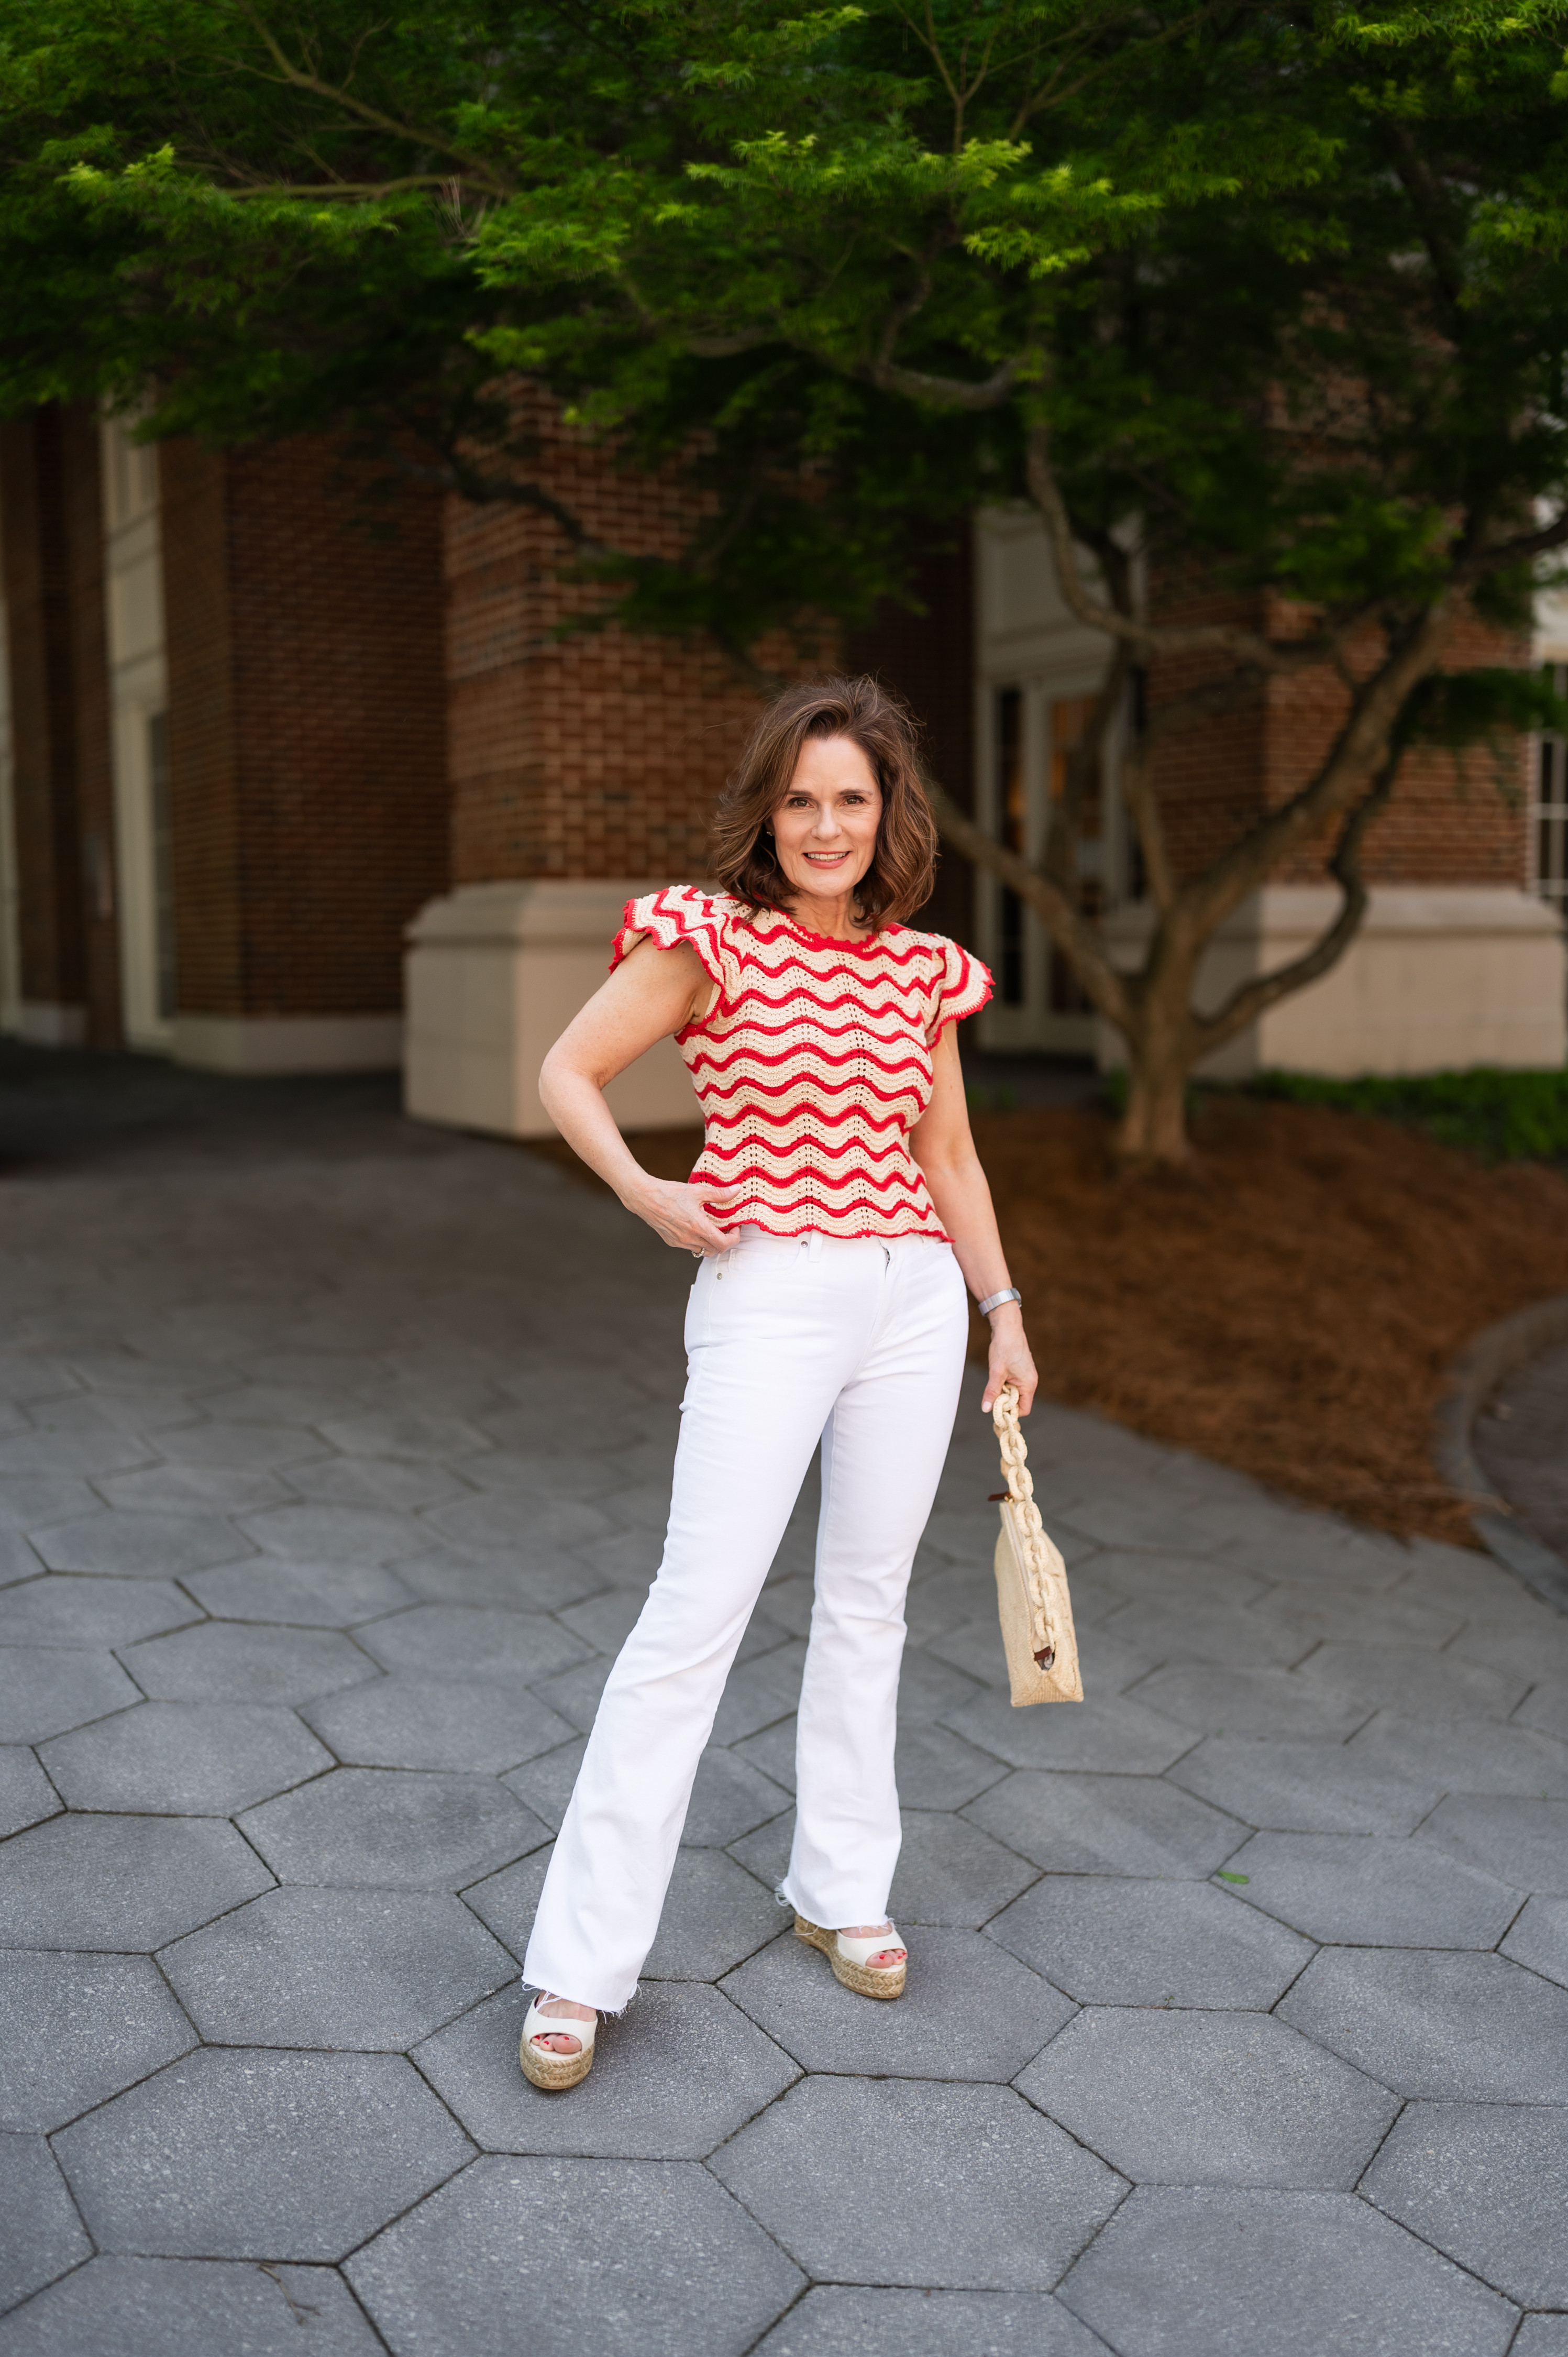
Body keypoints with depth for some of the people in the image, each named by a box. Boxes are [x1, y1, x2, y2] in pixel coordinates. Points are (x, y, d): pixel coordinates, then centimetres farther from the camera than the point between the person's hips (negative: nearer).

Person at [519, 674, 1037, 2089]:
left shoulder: (923, 969, 8)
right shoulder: (711, 937, -4)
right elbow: (568, 1074, 1)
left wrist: (1004, 1310, 14)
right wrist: (645, 1194, -12)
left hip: (913, 1299, 5)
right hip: (767, 1297, -4)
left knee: (868, 1602, 13)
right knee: (699, 1611, -7)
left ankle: (841, 1891, 31)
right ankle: (583, 1964, 3)